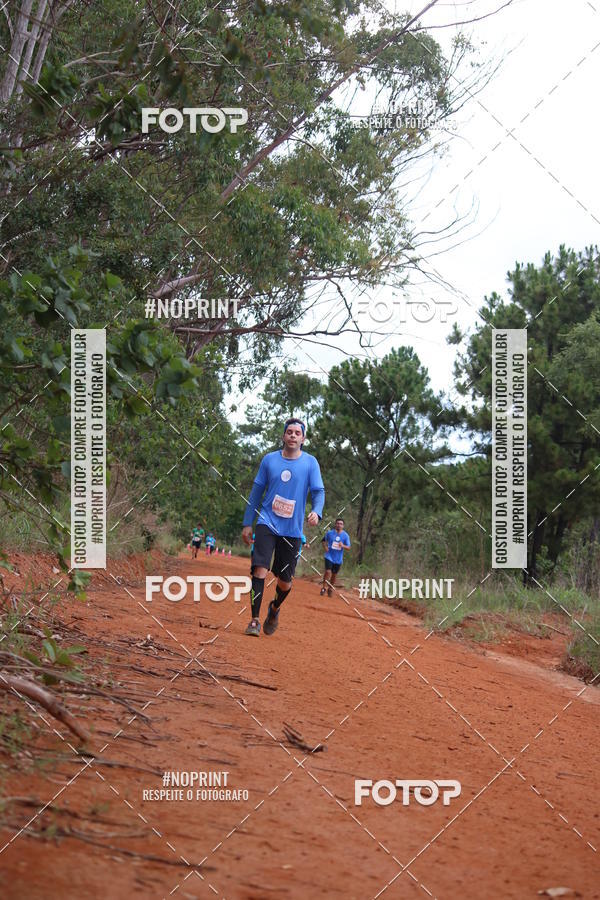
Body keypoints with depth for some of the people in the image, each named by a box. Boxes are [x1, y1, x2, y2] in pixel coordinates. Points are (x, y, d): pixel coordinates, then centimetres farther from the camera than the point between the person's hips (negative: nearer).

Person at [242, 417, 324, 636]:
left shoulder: (310, 463, 1)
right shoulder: (270, 460, 4)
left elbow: (318, 492, -3)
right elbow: (256, 492, 11)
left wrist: (316, 512, -25)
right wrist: (247, 523, 9)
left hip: (292, 530, 0)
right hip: (267, 523, 0)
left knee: (285, 581, 6)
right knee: (260, 569, -18)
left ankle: (275, 608, 38)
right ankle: (254, 620, -13)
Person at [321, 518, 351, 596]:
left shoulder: (345, 535, -2)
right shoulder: (330, 533, -2)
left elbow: (348, 547, -3)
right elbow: (324, 540, 14)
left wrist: (343, 546, -23)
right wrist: (325, 547, -4)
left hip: (338, 559, 2)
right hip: (329, 556, -1)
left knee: (334, 574, 10)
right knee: (328, 572, -17)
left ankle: (330, 589, 28)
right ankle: (323, 587, -4)